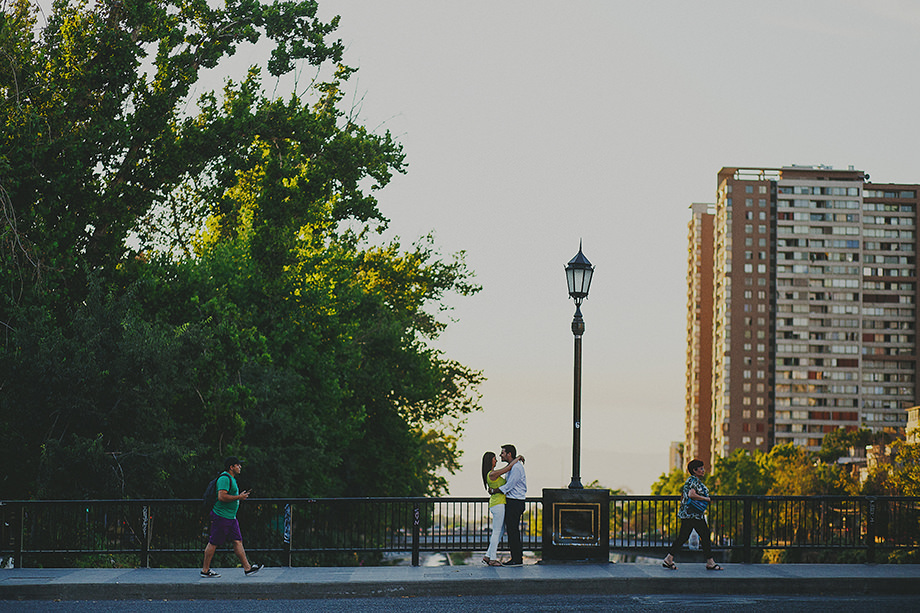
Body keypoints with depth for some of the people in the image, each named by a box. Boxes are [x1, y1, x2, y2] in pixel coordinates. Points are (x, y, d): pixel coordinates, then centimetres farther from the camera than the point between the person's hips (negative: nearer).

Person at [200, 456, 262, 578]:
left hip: (231, 517, 10)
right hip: (221, 516, -10)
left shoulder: (231, 479, 19)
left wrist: (241, 495, 18)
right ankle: (205, 570, 5)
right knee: (213, 543, -2)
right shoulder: (224, 478, -15)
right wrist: (239, 497, -18)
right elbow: (221, 497, -25)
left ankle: (247, 568, 3)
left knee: (237, 541, 5)